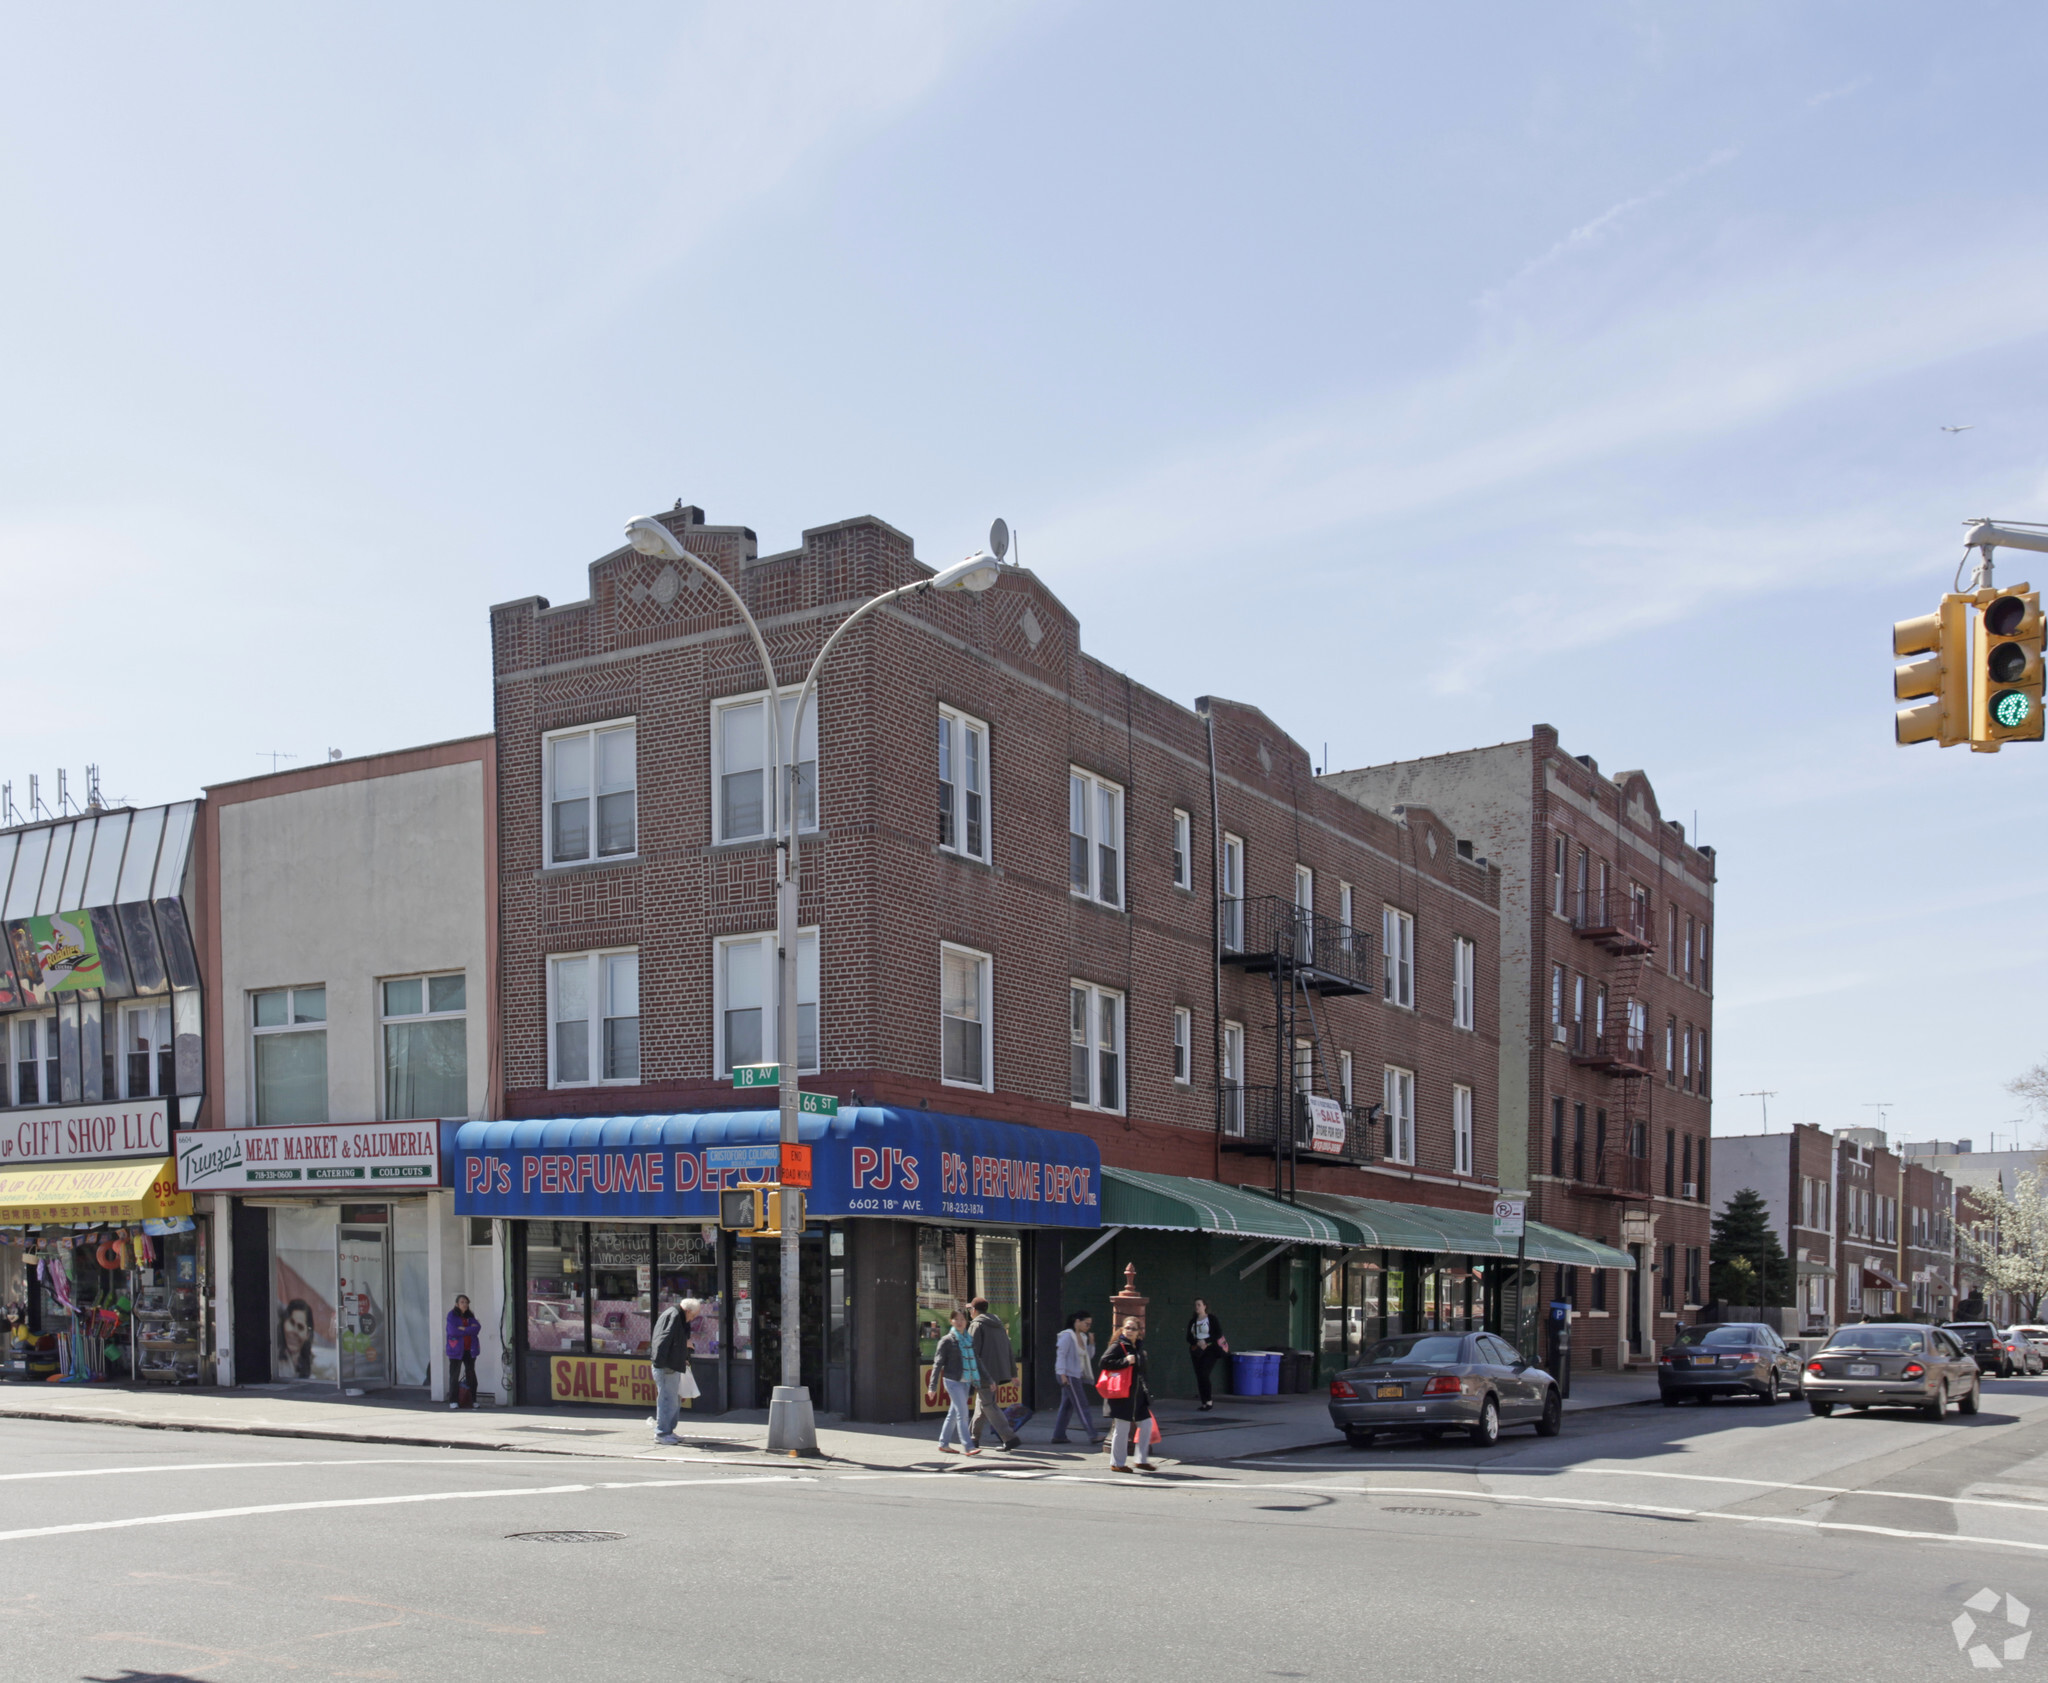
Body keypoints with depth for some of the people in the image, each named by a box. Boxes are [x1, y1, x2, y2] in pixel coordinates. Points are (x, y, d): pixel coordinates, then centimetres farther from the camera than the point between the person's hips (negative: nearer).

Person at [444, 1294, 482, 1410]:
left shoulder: (470, 1316, 12)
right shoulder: (452, 1315, -2)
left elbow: (477, 1327, -5)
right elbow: (453, 1331, -16)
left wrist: (463, 1329, -15)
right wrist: (470, 1329, -9)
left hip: (470, 1350, 4)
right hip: (456, 1350, -4)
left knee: (471, 1375, 5)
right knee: (454, 1375, -2)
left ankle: (472, 1400, 11)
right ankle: (453, 1401, 3)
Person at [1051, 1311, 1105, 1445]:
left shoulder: (1082, 1337, 14)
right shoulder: (1067, 1336, -11)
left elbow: (1088, 1356, 18)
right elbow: (1060, 1355, -16)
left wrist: (1091, 1343, 2)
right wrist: (1062, 1375, -21)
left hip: (1077, 1375, 9)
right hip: (1069, 1375, -9)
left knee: (1067, 1406, 10)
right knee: (1082, 1406, -9)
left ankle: (1058, 1435, 14)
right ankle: (1093, 1435, -10)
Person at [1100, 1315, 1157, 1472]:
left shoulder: (1139, 1346, 14)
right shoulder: (1118, 1346, -9)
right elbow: (1104, 1361, -19)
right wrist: (1125, 1361, -23)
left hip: (1138, 1394, 8)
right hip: (1122, 1395, -8)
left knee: (1146, 1424, 7)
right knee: (1122, 1428, -3)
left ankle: (1142, 1459, 18)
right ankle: (1116, 1463, 9)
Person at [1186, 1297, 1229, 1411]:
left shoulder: (1213, 1319, -1)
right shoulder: (1192, 1321, 14)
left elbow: (1219, 1334, -7)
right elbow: (1189, 1338, 10)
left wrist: (1206, 1341, -18)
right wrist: (1197, 1342, -11)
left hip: (1210, 1350, -6)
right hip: (1197, 1351, 6)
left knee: (1204, 1374, -18)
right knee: (1199, 1377, 1)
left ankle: (1209, 1400, -9)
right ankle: (1204, 1403, 7)